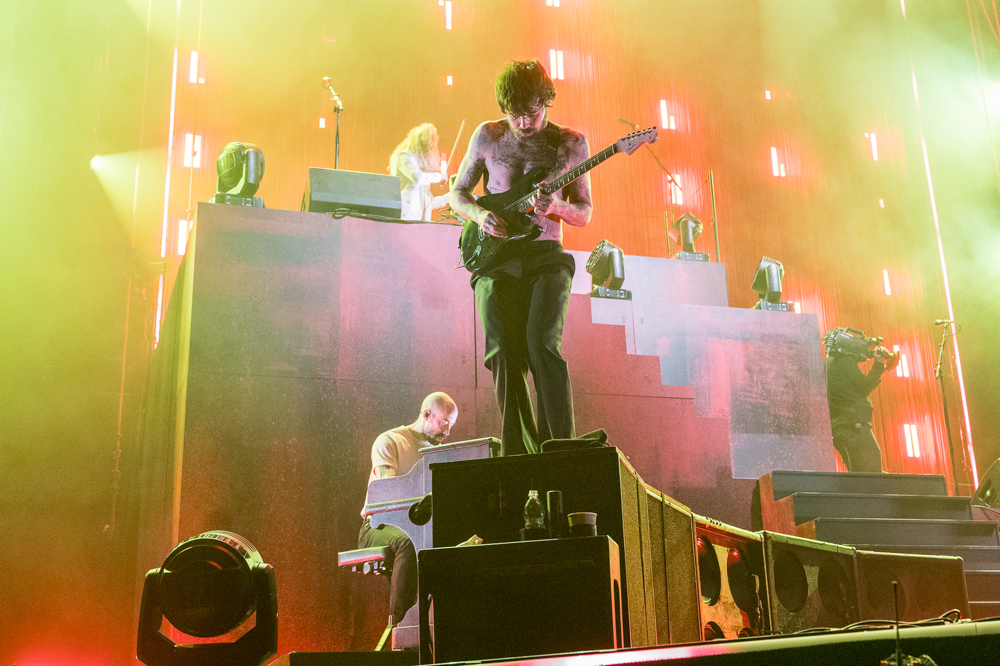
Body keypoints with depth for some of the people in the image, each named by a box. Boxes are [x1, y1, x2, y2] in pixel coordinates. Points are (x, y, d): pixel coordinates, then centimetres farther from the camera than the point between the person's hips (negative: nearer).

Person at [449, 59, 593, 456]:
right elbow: (457, 192, 14)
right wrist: (479, 215, -8)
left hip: (547, 258, -1)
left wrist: (554, 207, -15)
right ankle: (520, 456, -1)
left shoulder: (571, 144, 6)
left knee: (542, 343, -21)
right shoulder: (488, 136, 6)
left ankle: (560, 448, -16)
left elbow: (584, 213, 8)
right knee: (504, 353, -10)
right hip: (496, 259, 1)